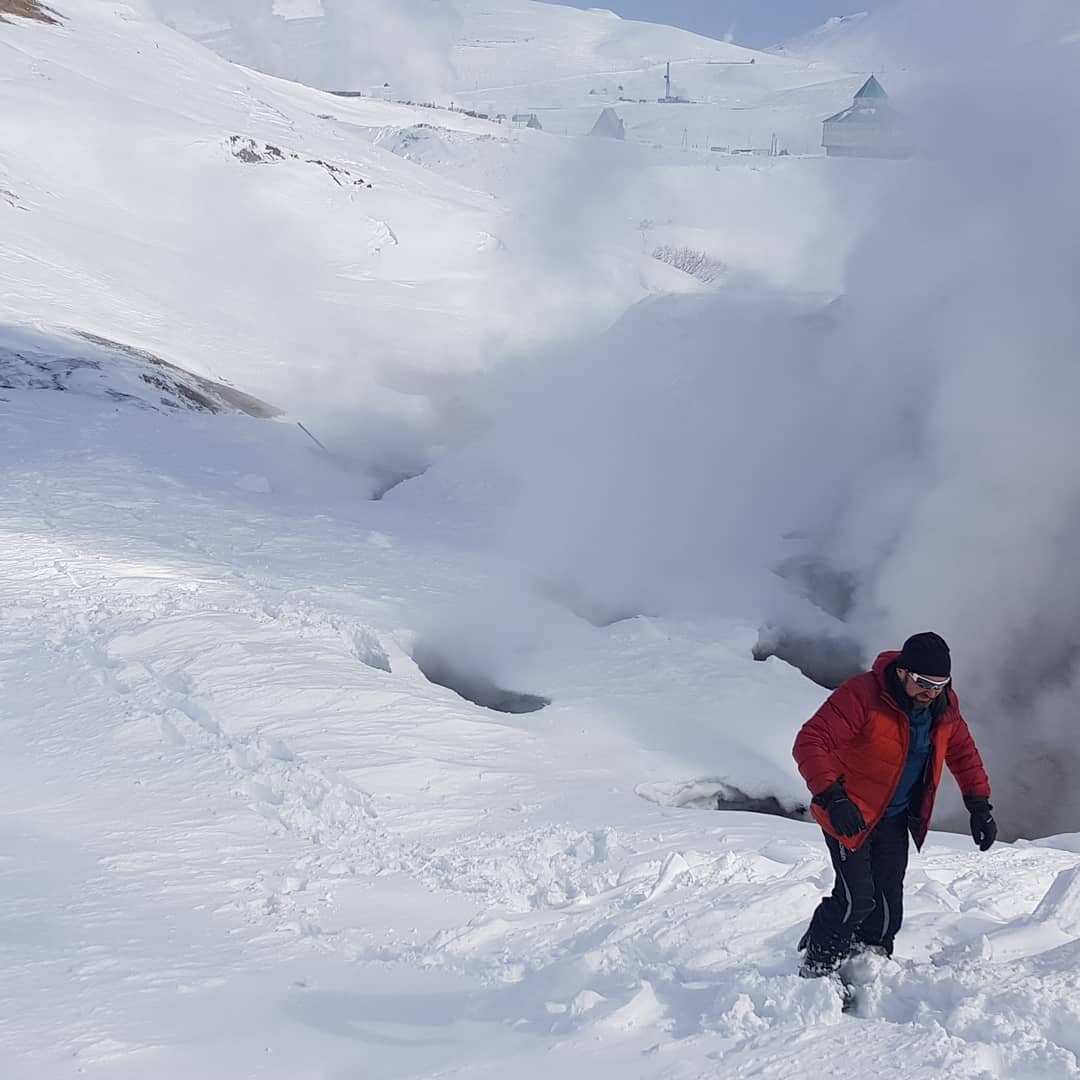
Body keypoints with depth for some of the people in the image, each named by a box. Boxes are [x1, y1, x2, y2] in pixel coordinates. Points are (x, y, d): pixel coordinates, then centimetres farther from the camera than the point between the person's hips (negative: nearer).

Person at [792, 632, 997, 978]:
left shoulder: (945, 707, -4)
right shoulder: (862, 696, -26)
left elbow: (962, 752, 14)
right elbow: (810, 742, -30)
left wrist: (980, 807, 5)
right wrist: (832, 797, -41)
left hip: (895, 819, 6)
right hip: (849, 814, -6)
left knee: (887, 910, 8)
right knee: (856, 899, -13)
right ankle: (816, 971, 8)